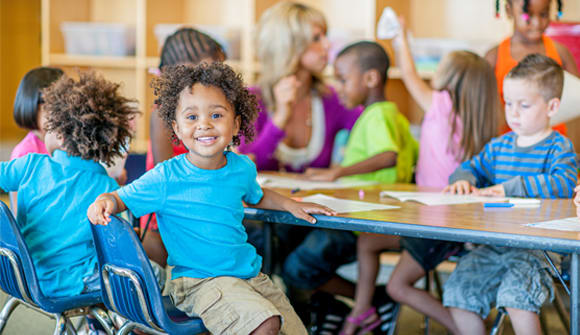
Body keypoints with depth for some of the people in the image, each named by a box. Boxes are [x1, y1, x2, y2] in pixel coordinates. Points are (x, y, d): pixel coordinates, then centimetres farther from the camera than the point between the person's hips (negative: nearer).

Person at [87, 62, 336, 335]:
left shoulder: (242, 167, 3)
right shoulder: (166, 179, -13)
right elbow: (121, 198, -5)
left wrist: (290, 205, 17)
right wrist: (104, 202, -26)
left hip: (249, 275, 6)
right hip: (198, 282, -6)